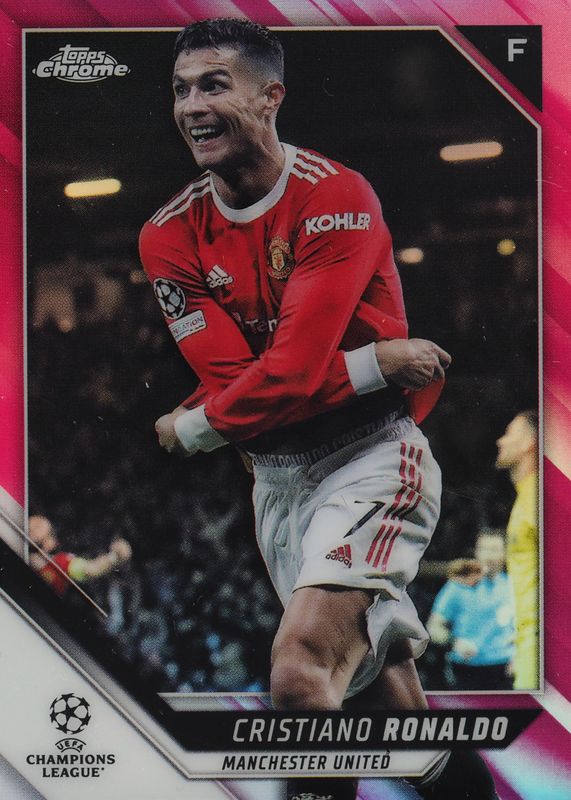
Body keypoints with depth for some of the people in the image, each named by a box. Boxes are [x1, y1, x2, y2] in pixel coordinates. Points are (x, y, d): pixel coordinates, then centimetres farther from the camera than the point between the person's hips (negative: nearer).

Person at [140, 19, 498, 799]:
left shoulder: (338, 198, -15)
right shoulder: (169, 235, 0)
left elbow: (291, 373, -23)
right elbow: (229, 377, -11)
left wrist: (189, 430, -9)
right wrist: (377, 364, -18)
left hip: (370, 456, -6)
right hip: (276, 477, 6)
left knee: (299, 668, -24)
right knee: (375, 670, 16)